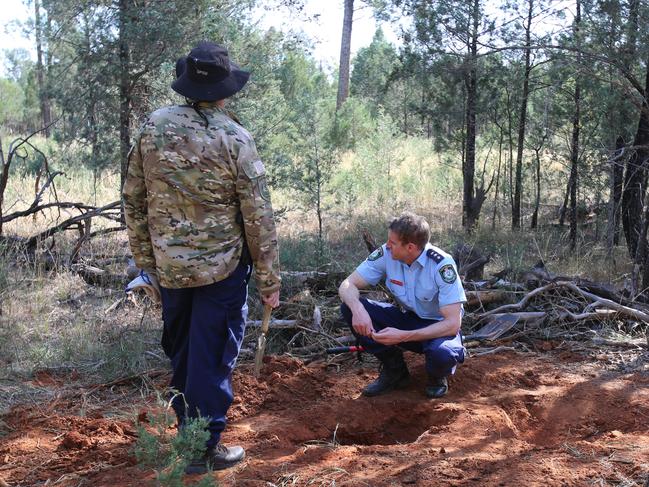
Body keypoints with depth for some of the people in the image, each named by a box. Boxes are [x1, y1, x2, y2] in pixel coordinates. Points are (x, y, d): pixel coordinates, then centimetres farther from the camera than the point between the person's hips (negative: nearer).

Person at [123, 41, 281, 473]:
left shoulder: (153, 128, -4)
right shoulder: (235, 140, -14)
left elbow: (134, 201, 3)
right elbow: (259, 217, -12)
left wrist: (146, 257, 14)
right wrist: (270, 280, -3)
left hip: (169, 266, 4)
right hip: (222, 267, -4)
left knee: (180, 352, 21)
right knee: (212, 356, 6)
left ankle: (187, 427, 39)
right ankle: (202, 449, 14)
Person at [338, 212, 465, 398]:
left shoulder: (442, 264, -27)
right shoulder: (386, 254, -15)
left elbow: (452, 324, -29)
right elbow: (348, 285, -12)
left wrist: (403, 336, -38)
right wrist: (357, 309, -36)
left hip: (438, 327, -4)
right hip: (406, 318, 5)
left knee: (442, 354, -40)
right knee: (349, 307, -17)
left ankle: (437, 375, 2)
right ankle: (394, 370, -1)